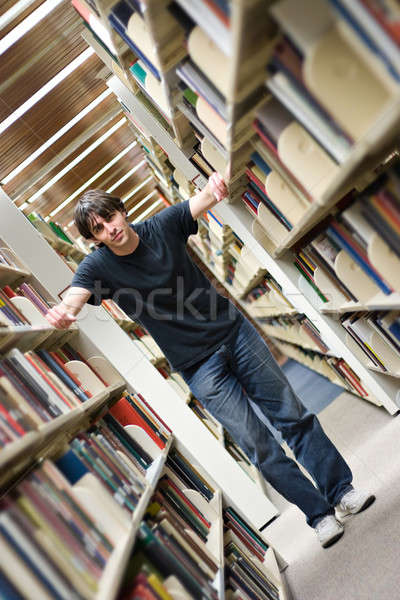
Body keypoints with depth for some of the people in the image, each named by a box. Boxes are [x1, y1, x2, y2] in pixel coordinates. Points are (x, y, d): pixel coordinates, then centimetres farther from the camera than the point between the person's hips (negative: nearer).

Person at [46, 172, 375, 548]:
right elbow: (73, 297, -23)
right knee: (258, 446, 1)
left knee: (292, 415, 8)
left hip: (235, 332, 2)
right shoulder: (97, 267, -7)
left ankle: (341, 491, 27)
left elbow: (202, 200, -17)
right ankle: (319, 514, 23)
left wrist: (215, 186, -40)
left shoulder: (163, 225, -4)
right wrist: (61, 313, -46)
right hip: (198, 366, -1)